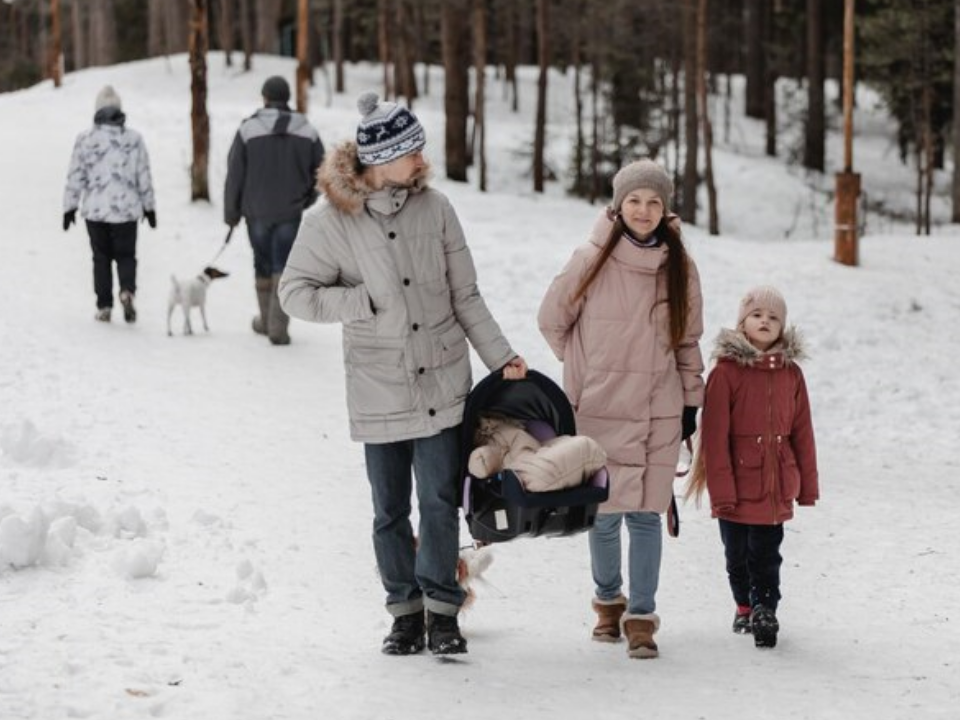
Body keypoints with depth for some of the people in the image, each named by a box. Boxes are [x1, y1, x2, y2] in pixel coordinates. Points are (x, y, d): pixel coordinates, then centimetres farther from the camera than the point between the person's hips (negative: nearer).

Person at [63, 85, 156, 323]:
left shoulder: (85, 139, -6)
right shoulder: (134, 139, -3)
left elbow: (75, 176, -3)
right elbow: (144, 177, 2)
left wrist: (70, 207, 7)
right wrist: (149, 207, 12)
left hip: (95, 210, 0)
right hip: (126, 209, 0)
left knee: (101, 258, 12)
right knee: (126, 255, 10)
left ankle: (104, 307, 10)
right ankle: (127, 290, -17)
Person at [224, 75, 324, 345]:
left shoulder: (248, 130, -7)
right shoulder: (307, 131, 0)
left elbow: (234, 175, -5)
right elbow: (320, 171, 8)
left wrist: (231, 212, 4)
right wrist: (306, 199, 25)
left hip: (257, 212, 0)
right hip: (291, 212, 0)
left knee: (263, 265, 16)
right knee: (284, 267, 2)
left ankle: (267, 321, 28)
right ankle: (278, 325, -9)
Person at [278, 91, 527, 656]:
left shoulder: (433, 206, -2)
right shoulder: (331, 221, -9)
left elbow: (465, 296, 4)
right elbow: (296, 293, -4)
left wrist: (501, 356, 2)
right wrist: (365, 301, -14)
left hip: (443, 382, 1)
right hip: (379, 387, -1)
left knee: (440, 500, -2)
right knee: (391, 510, 8)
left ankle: (442, 610, 9)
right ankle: (406, 610, 22)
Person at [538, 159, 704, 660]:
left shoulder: (679, 268, 3)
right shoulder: (592, 261, -4)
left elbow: (688, 341, 12)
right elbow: (552, 320, 8)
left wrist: (690, 402, 10)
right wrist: (588, 369, 10)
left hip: (659, 414, 1)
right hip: (600, 411, -1)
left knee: (647, 516, -1)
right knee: (605, 515, 2)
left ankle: (641, 617, 6)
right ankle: (608, 600, 26)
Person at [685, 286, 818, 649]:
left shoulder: (790, 373, 4)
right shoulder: (726, 371, -7)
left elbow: (802, 433, 10)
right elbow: (715, 434, -8)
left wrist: (807, 483, 10)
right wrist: (720, 486, -12)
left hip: (775, 488, 1)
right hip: (737, 485, -1)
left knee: (766, 552, -3)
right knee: (737, 553, 12)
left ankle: (765, 610, 3)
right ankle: (744, 605, 30)